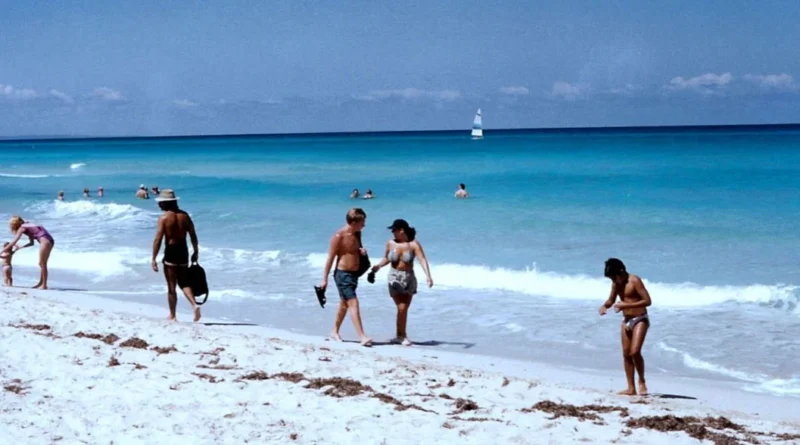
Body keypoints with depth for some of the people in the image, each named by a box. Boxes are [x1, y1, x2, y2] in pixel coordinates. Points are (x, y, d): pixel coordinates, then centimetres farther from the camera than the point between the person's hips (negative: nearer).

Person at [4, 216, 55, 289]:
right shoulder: (28, 227, 25)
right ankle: (40, 283, 21)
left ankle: (44, 285, -1)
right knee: (42, 264, 15)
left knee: (42, 264, -3)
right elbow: (31, 243, 31)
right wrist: (20, 247, 32)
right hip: (49, 241, 9)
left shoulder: (22, 228, 1)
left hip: (45, 241, -9)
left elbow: (14, 241, -1)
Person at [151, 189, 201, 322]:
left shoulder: (164, 218, -11)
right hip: (183, 251, 5)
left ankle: (172, 316, 12)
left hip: (171, 251, -5)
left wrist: (153, 259, -11)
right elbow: (193, 235, 5)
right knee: (184, 283, 16)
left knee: (171, 287, 5)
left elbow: (158, 240, -14)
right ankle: (194, 305, -7)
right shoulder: (184, 215, 3)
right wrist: (195, 252, 16)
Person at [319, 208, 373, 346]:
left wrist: (362, 250, -2)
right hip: (343, 274, -8)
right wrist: (325, 279, -12)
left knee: (344, 304, 18)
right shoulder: (339, 236, -17)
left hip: (354, 273, 8)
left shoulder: (357, 234, 5)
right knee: (353, 304, -14)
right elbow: (330, 258, -14)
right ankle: (362, 337, -19)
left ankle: (335, 332, 32)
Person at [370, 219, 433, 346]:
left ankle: (400, 336, 15)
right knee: (401, 308, -6)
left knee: (404, 308, 2)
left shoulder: (414, 244, -13)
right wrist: (378, 266, -6)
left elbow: (422, 260, -23)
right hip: (394, 278, 0)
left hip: (408, 278, 0)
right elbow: (386, 258, 13)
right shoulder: (390, 243, -4)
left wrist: (428, 276, -36)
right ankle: (402, 336, 3)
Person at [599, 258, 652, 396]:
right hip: (626, 321, 7)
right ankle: (631, 388, 9)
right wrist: (605, 306, -4)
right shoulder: (616, 283, 4)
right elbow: (611, 299, 19)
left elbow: (647, 301, -21)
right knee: (626, 354, 4)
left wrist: (626, 305, -25)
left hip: (640, 320, -7)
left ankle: (642, 381, 0)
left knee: (635, 352, -20)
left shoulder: (634, 281, -17)